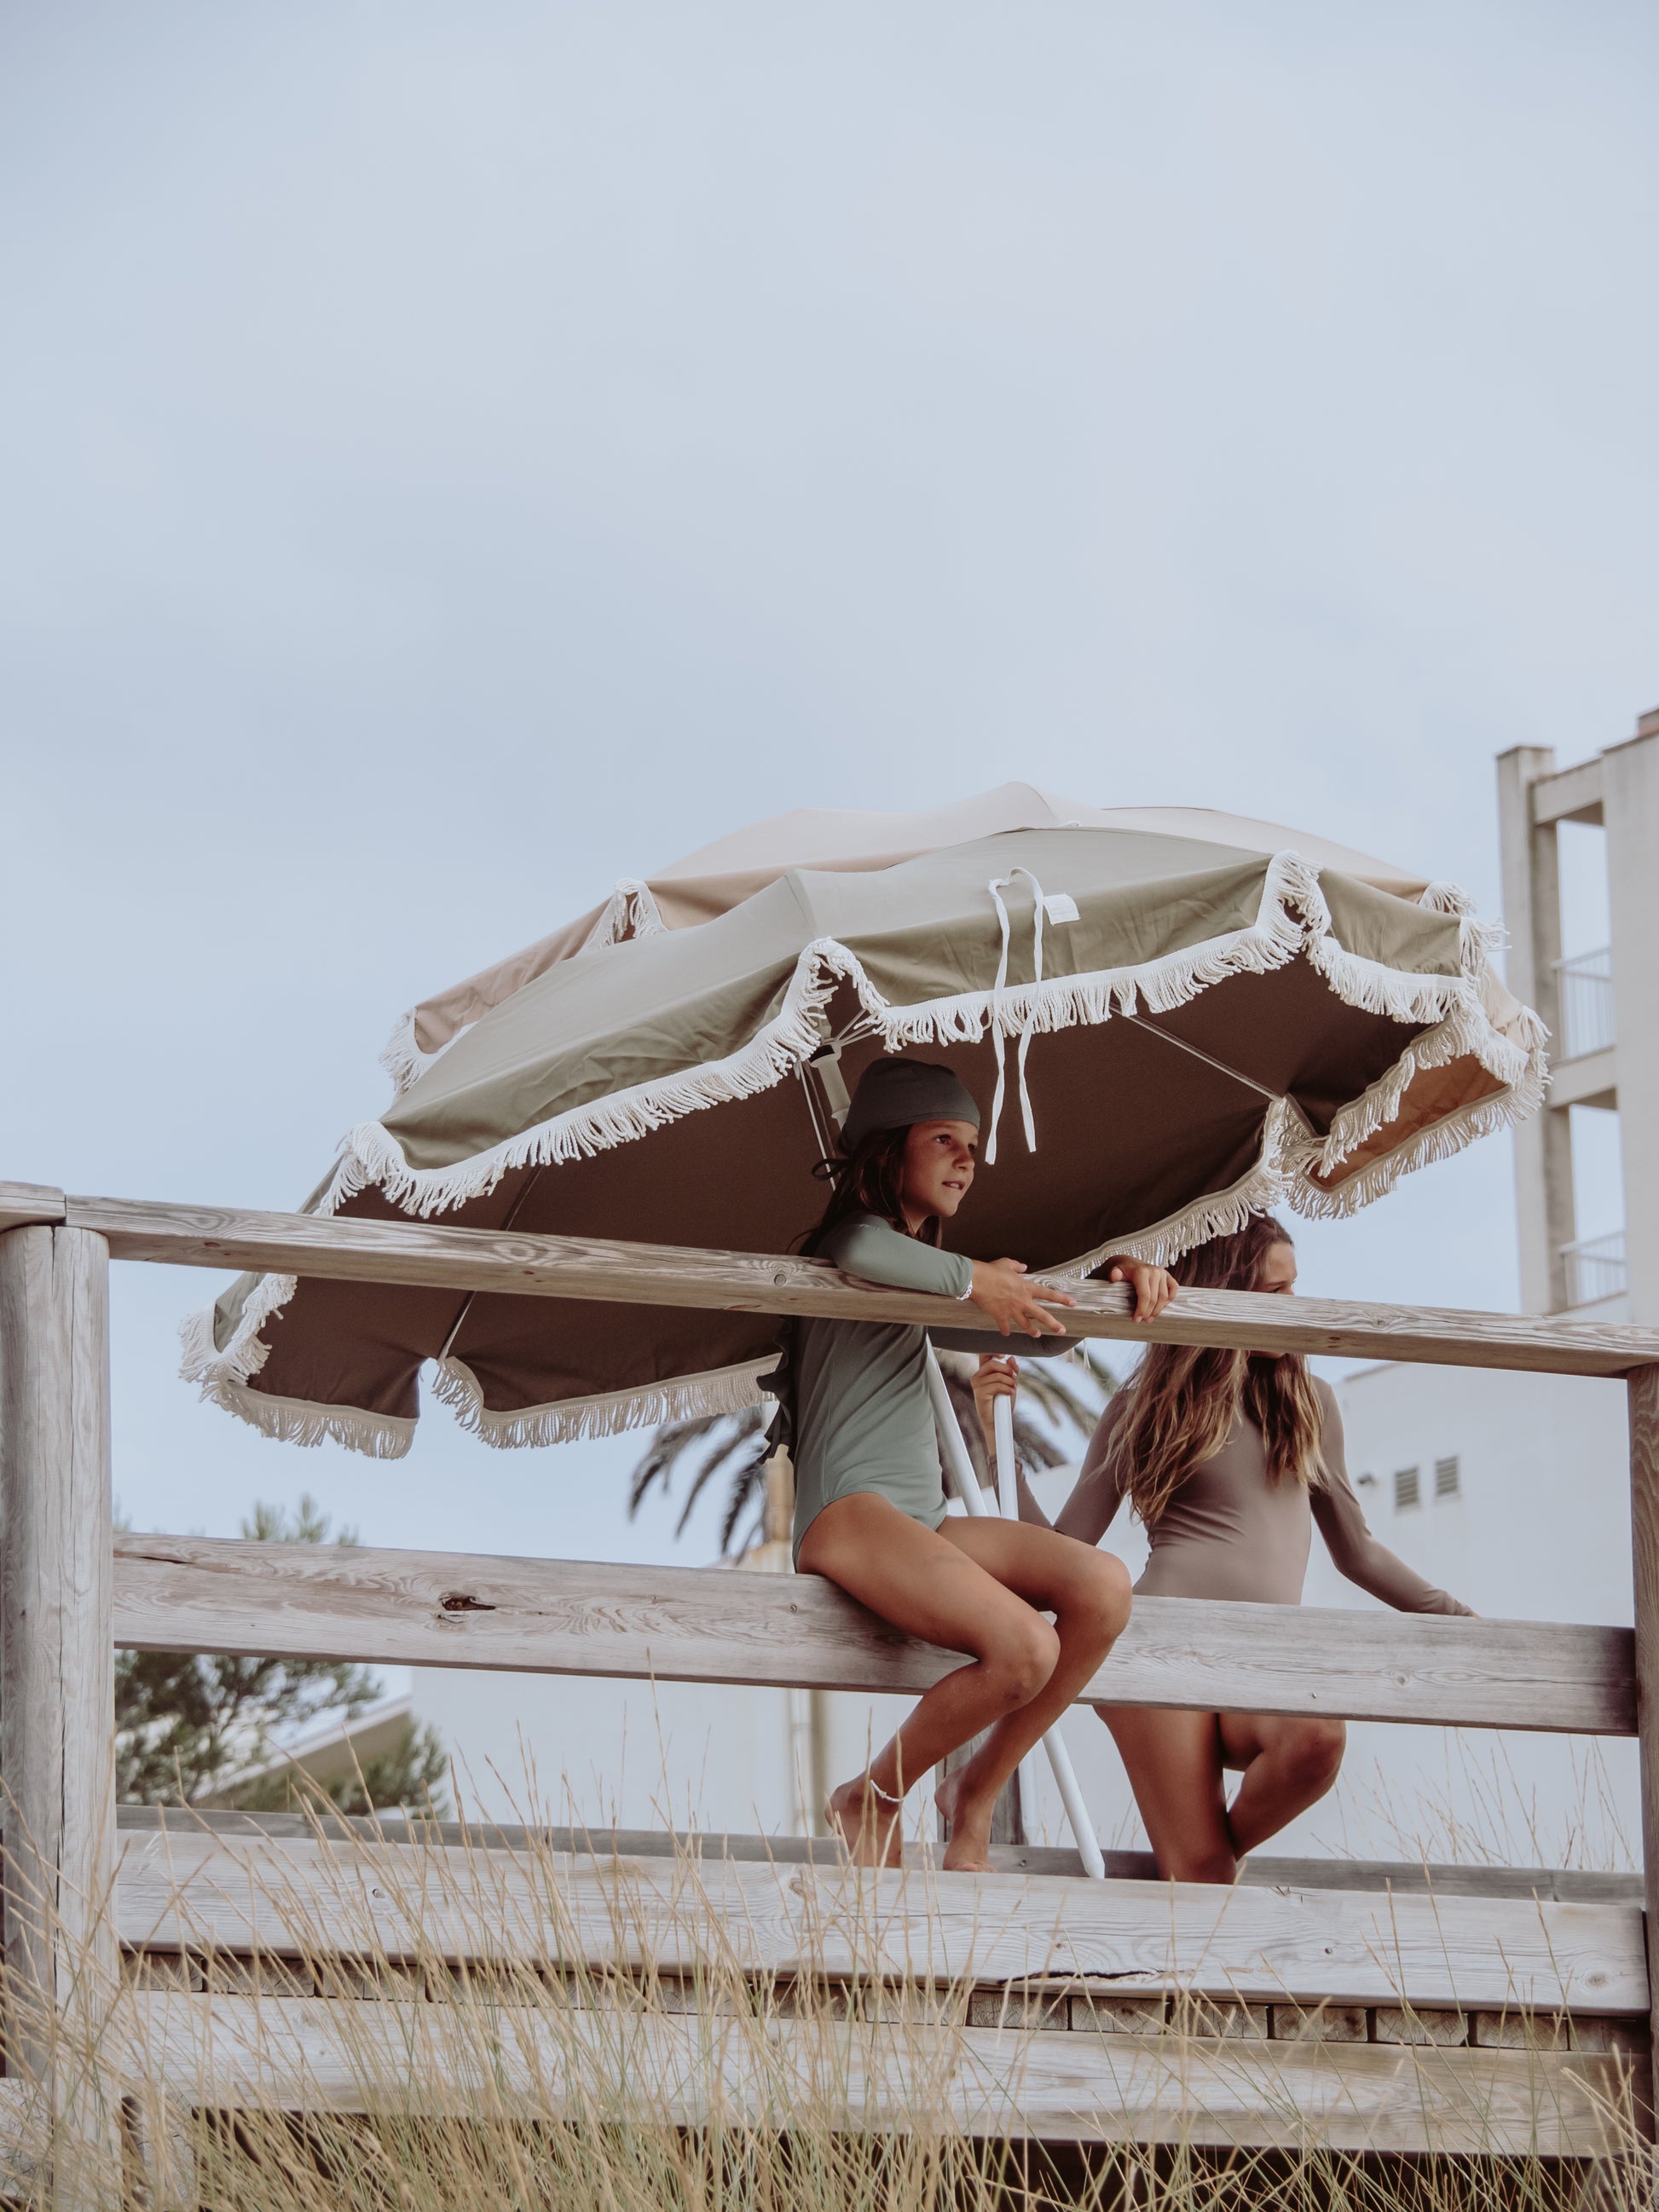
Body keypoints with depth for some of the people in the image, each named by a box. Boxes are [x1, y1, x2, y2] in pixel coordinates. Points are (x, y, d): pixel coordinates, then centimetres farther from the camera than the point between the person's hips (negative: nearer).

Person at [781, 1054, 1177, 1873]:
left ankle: (976, 1796, -5)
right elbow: (865, 1252, -24)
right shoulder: (852, 1235, 3)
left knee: (1103, 1588, -17)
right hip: (848, 1515, -8)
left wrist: (1118, 1277, 12)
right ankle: (872, 1803, -7)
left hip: (924, 1522, 8)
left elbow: (1044, 1329, 31)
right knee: (1024, 1647, -30)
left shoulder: (925, 1291, 29)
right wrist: (970, 1279, -12)